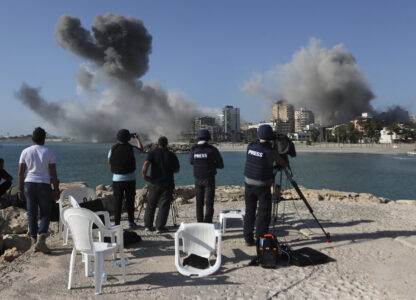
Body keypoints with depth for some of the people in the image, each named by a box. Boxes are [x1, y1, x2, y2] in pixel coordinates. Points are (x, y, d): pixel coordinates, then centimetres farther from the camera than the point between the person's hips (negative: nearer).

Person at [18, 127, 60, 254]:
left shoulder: (25, 152, 2)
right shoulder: (49, 152, -5)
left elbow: (20, 173, 2)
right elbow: (53, 174, -6)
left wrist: (20, 189, 10)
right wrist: (56, 190, 0)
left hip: (29, 184, 3)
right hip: (44, 185, -3)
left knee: (31, 213, 11)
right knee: (45, 214, 6)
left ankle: (34, 240, 16)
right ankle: (41, 240, -10)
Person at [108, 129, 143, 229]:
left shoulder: (113, 148, -4)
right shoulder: (131, 148, -8)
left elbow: (109, 162, 9)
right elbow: (141, 149, 15)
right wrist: (137, 138, 28)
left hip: (117, 179, 1)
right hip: (130, 178, -1)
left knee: (117, 202, 5)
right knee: (130, 201, 10)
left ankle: (117, 223, 5)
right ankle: (131, 222, 15)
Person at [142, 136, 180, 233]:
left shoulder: (152, 153, -1)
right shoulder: (172, 155, 2)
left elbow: (146, 164, -17)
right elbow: (177, 170, 8)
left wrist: (144, 175, -6)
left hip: (154, 183, 1)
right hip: (167, 184, -1)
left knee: (151, 205, 14)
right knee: (164, 206, 3)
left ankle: (148, 225, 19)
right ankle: (160, 227, -1)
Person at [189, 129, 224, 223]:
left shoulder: (193, 150, -2)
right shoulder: (212, 149, -10)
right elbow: (221, 165, -2)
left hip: (198, 180, 3)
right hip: (209, 179, -3)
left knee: (199, 202, 16)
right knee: (209, 203, 1)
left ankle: (200, 223, 22)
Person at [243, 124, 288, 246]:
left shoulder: (250, 146, -3)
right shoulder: (271, 152, -15)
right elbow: (284, 164, 0)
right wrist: (285, 164, 23)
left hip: (249, 183, 5)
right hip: (262, 186, -5)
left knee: (249, 211, 12)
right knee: (264, 213, 4)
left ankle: (248, 239, 19)